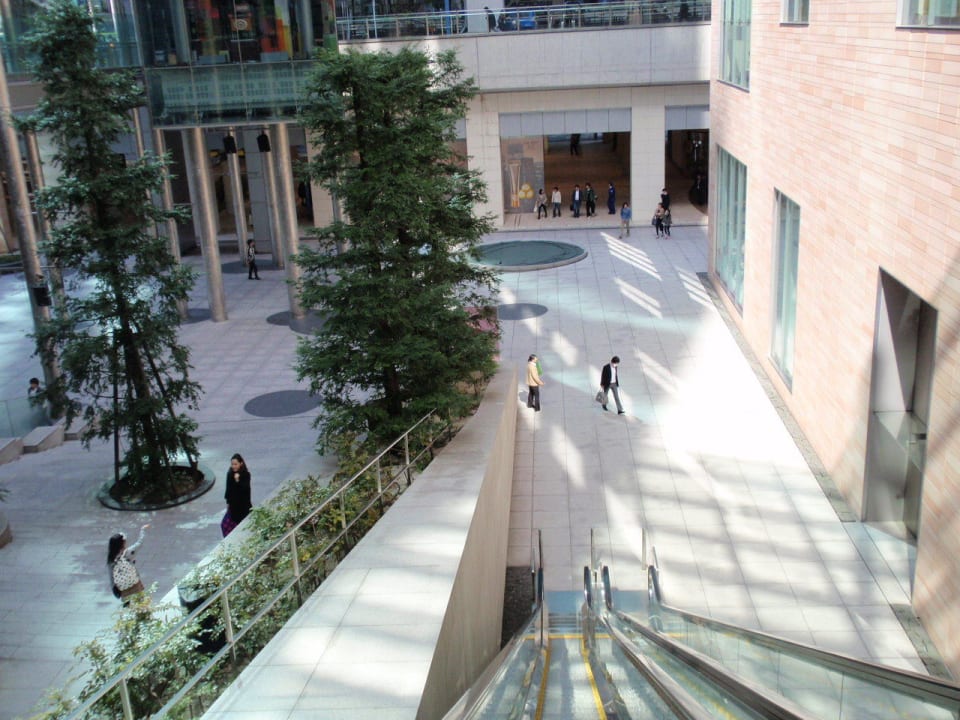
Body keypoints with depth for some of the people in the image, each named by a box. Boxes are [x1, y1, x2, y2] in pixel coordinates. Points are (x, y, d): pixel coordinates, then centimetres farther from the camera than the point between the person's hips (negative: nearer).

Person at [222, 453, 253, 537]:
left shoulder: (246, 474, -16)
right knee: (225, 524, 7)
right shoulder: (230, 474, -2)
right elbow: (228, 488, 7)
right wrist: (228, 501, 11)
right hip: (233, 504, 5)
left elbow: (246, 488, -24)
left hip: (243, 505, -5)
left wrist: (238, 481, -37)